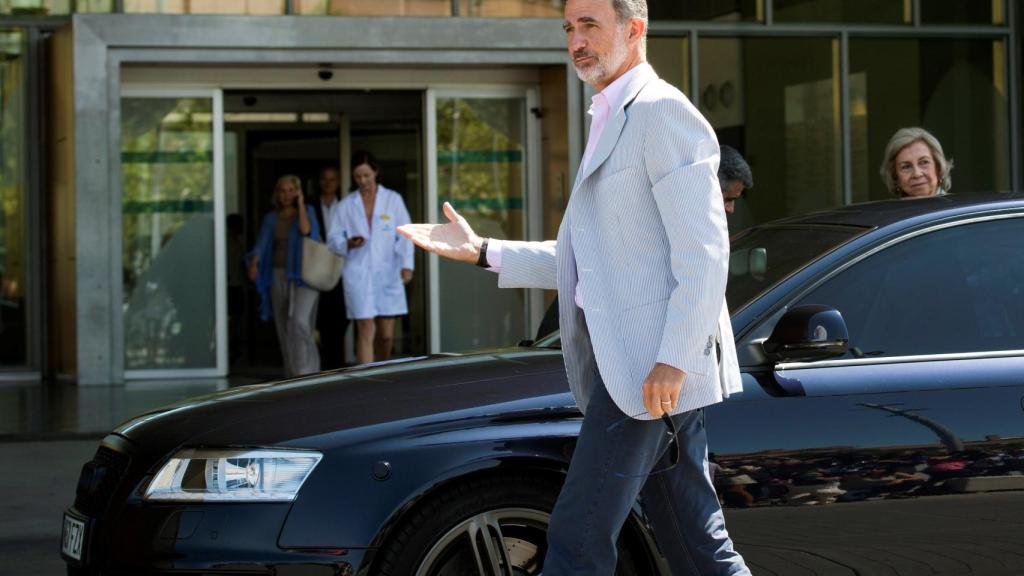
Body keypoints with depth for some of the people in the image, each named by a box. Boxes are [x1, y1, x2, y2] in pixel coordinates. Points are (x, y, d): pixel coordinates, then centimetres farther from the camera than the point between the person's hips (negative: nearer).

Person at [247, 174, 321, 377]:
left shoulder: (307, 211, 2)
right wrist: (254, 263, -21)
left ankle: (305, 373, -19)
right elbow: (262, 245, -2)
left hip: (303, 275, -4)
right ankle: (293, 375, 13)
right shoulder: (271, 218, 10)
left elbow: (305, 229, -19)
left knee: (299, 321, -21)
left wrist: (300, 203, -10)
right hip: (279, 275, 4)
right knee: (284, 328, 5)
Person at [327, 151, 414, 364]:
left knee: (386, 334, 5)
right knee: (366, 330, -10)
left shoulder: (392, 199, 5)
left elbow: (404, 234, 2)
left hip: (388, 273, 1)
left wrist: (407, 265, -10)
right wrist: (348, 244, -14)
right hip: (358, 273, -1)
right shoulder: (347, 205, 7)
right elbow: (333, 238, 8)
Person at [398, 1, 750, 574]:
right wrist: (483, 251, 17)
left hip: (651, 364, -10)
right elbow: (587, 262, 25)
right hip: (627, 362, 10)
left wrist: (674, 359, -23)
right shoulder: (612, 122, 23)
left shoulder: (662, 111, -9)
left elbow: (704, 251, -17)